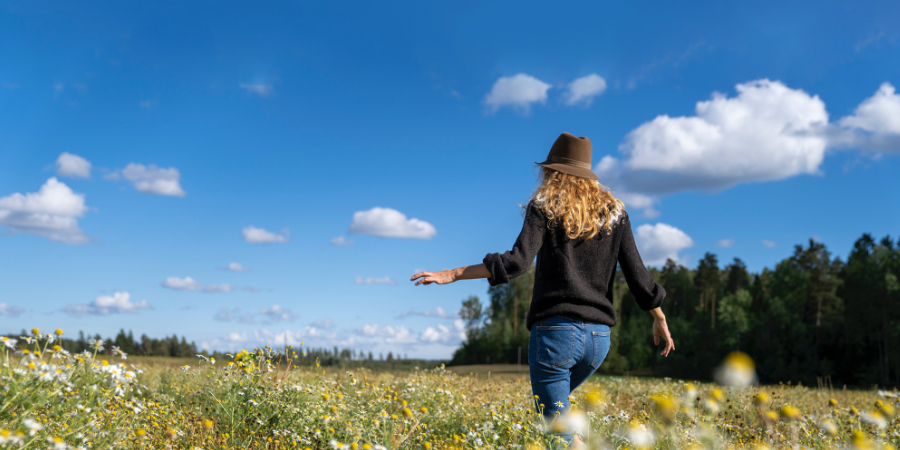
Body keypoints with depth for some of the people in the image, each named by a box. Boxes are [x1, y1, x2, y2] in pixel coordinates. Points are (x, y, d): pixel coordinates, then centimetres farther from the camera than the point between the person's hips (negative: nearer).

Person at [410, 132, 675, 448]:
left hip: (556, 329, -5)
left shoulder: (545, 205, -1)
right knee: (553, 402, 30)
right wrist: (660, 319, 22)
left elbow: (518, 262, -14)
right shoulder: (614, 212, 12)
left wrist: (451, 274, -14)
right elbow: (636, 272, 9)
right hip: (598, 336, 5)